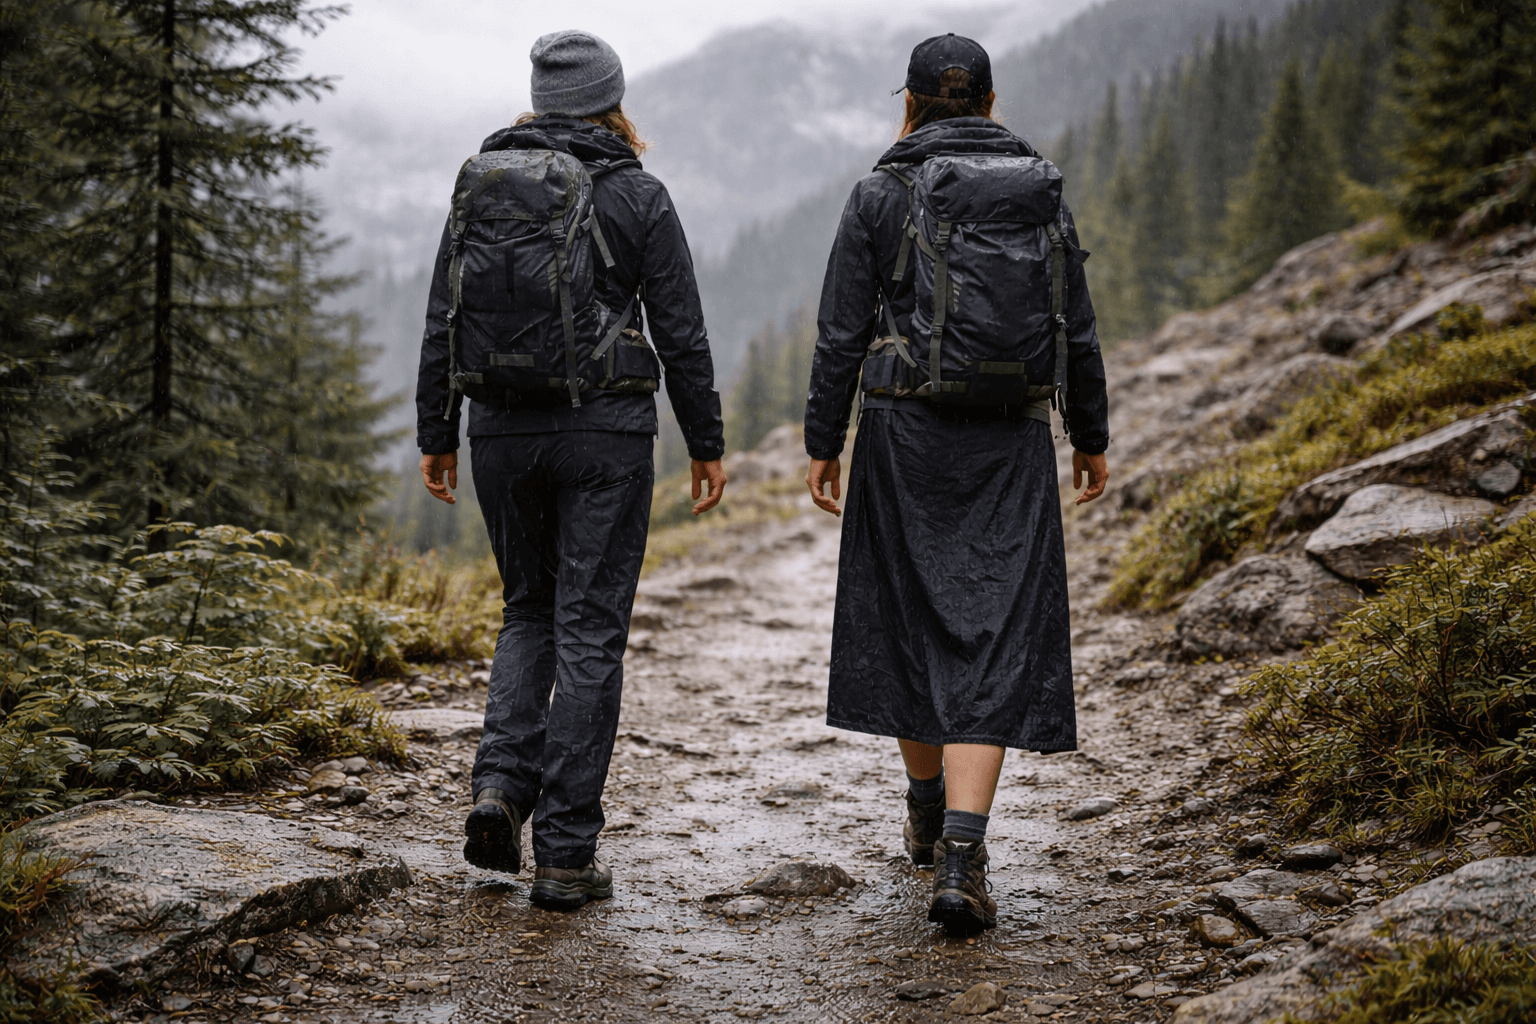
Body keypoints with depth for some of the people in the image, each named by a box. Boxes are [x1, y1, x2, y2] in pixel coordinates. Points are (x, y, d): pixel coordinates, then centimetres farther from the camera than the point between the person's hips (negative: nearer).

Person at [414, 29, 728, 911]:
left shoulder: (479, 181, 6)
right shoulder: (637, 194, -4)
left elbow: (443, 318, 6)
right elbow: (681, 332, -4)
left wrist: (437, 434, 13)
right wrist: (707, 442, 4)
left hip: (501, 428, 4)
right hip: (604, 432, -3)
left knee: (530, 607, 22)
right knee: (589, 630, 2)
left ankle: (501, 782, 2)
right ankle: (566, 854, 4)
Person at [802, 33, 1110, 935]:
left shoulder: (883, 195, -3)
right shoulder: (1041, 193, 5)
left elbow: (843, 332, -6)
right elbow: (1077, 331, 6)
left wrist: (823, 445, 2)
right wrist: (1092, 439, 17)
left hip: (907, 436, -1)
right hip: (1012, 447, 1)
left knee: (911, 617, 18)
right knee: (993, 641, -1)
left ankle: (930, 811, 35)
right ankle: (961, 858, -14)